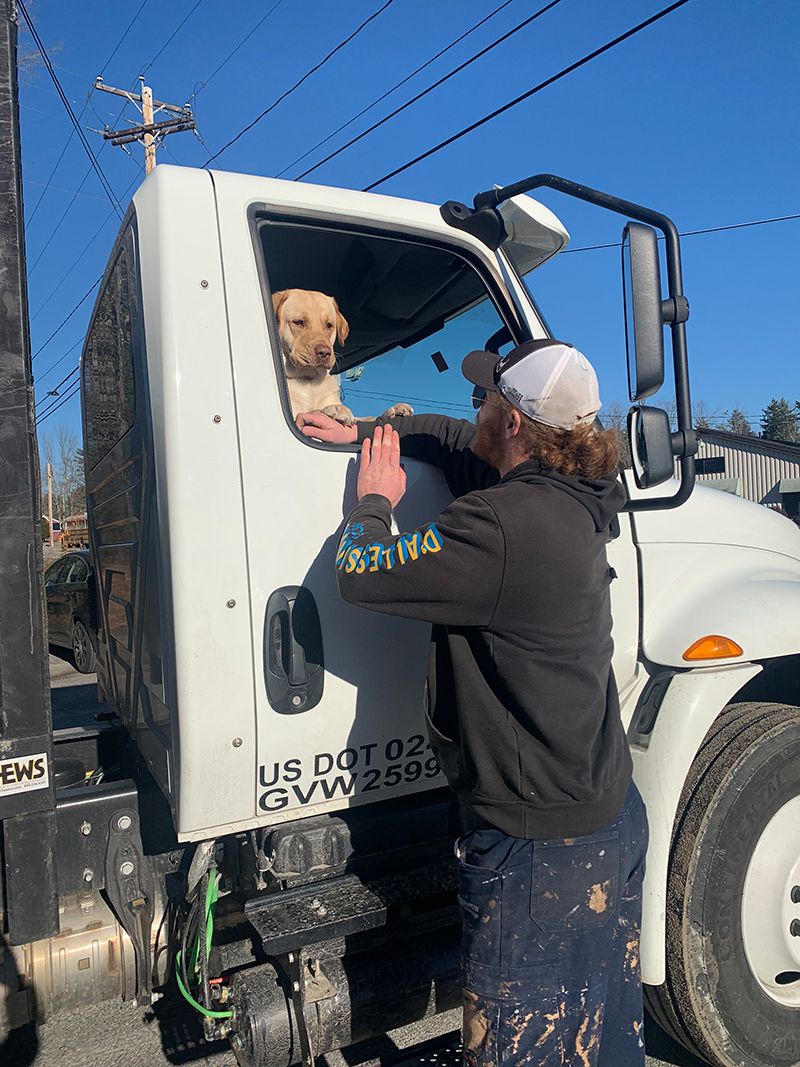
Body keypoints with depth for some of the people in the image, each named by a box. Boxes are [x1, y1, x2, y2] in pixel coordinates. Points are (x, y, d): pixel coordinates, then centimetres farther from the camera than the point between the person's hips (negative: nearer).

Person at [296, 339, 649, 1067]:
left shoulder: (502, 524, -28)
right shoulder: (568, 493, 2)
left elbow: (359, 573, -22)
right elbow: (453, 440, 17)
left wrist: (373, 501, -3)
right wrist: (362, 432, 15)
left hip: (539, 844, -9)